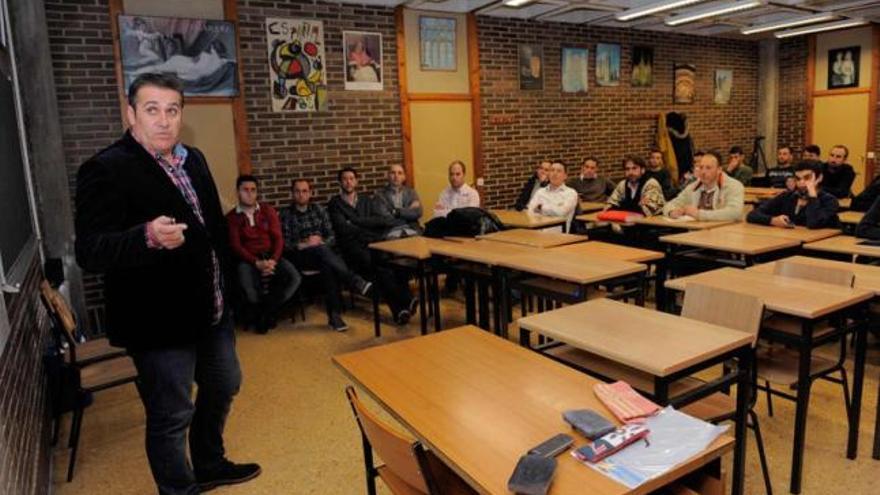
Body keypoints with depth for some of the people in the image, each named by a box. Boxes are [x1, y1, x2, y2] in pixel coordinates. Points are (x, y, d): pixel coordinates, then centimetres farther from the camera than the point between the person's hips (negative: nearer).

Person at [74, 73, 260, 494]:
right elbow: (89, 251, -25)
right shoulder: (105, 169, -17)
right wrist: (148, 238, -42)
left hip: (211, 309, 9)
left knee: (223, 387, 24)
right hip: (160, 320, -8)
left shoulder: (193, 159, 8)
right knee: (171, 416, 6)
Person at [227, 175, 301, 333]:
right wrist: (256, 263, -21)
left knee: (295, 278, -23)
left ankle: (268, 310, -1)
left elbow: (278, 238, 4)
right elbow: (235, 246, -5)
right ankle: (265, 312, 0)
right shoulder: (231, 217, 3)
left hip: (270, 256, 3)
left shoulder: (268, 211, 10)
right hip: (248, 259, -2)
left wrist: (273, 260, -15)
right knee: (248, 287, -34)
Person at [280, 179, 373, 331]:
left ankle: (334, 314, -37)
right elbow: (284, 244, 0)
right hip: (300, 256, -2)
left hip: (322, 253, 2)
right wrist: (303, 245, -15)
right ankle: (358, 283, -46)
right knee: (322, 250, -37)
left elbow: (332, 237, 10)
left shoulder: (319, 210, 16)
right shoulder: (286, 214, 8)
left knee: (328, 266, -36)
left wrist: (320, 242, -10)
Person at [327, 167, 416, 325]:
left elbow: (378, 221, 14)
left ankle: (404, 300, -39)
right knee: (378, 265, -36)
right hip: (352, 245, -4)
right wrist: (369, 233, -5)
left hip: (371, 242, 4)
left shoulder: (366, 200, 27)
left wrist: (355, 221, -2)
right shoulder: (335, 203, 13)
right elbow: (343, 228, -2)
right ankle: (401, 305, -41)